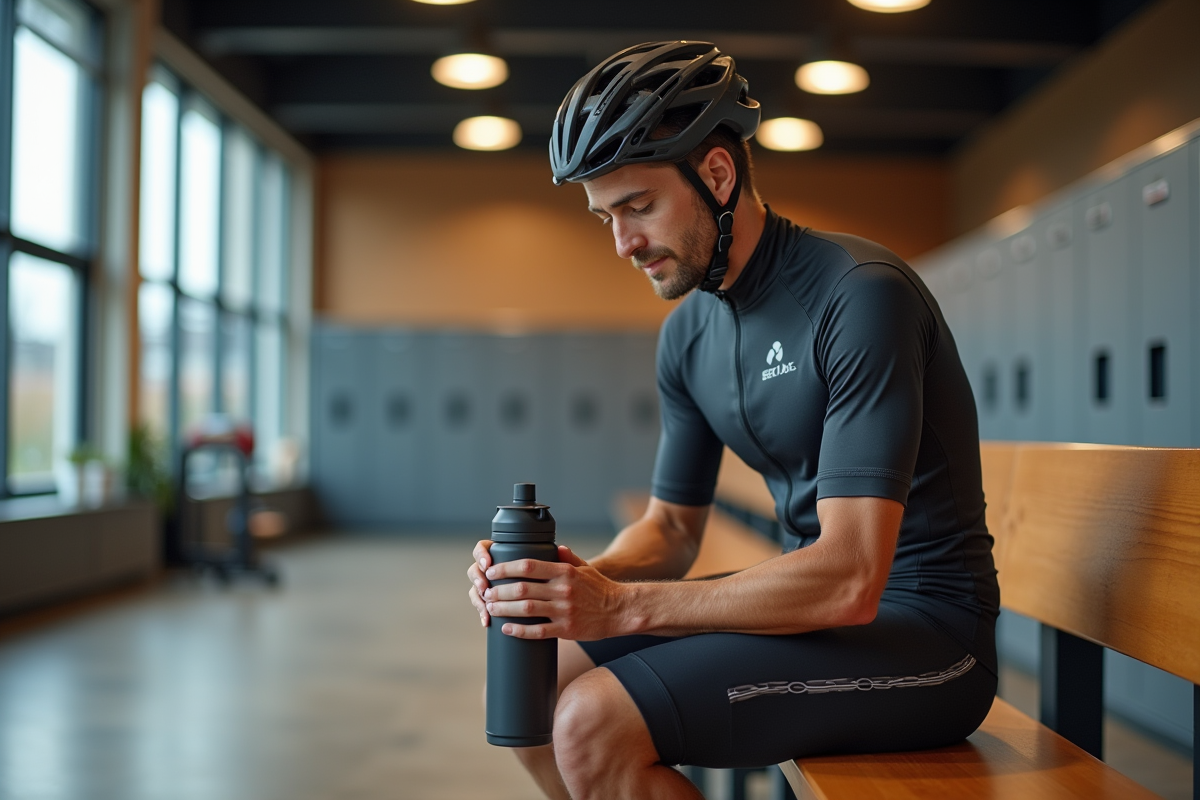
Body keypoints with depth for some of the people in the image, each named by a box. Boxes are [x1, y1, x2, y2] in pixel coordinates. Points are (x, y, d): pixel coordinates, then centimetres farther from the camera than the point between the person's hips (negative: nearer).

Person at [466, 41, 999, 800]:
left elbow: (848, 581, -27)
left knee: (595, 723, -24)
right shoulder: (688, 334, 6)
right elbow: (673, 526, 12)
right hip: (815, 599, 8)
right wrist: (582, 579, -10)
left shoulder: (861, 295, -21)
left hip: (923, 628, -8)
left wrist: (622, 606, -27)